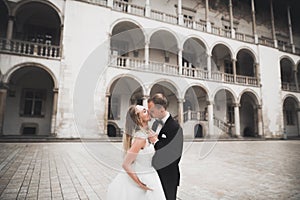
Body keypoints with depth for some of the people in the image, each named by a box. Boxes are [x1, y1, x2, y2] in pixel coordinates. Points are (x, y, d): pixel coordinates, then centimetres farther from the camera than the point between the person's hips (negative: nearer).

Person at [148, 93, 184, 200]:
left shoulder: (175, 127, -20)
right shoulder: (156, 123, 3)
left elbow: (175, 154, -21)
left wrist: (156, 142, -19)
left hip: (167, 176, -7)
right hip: (154, 172, 7)